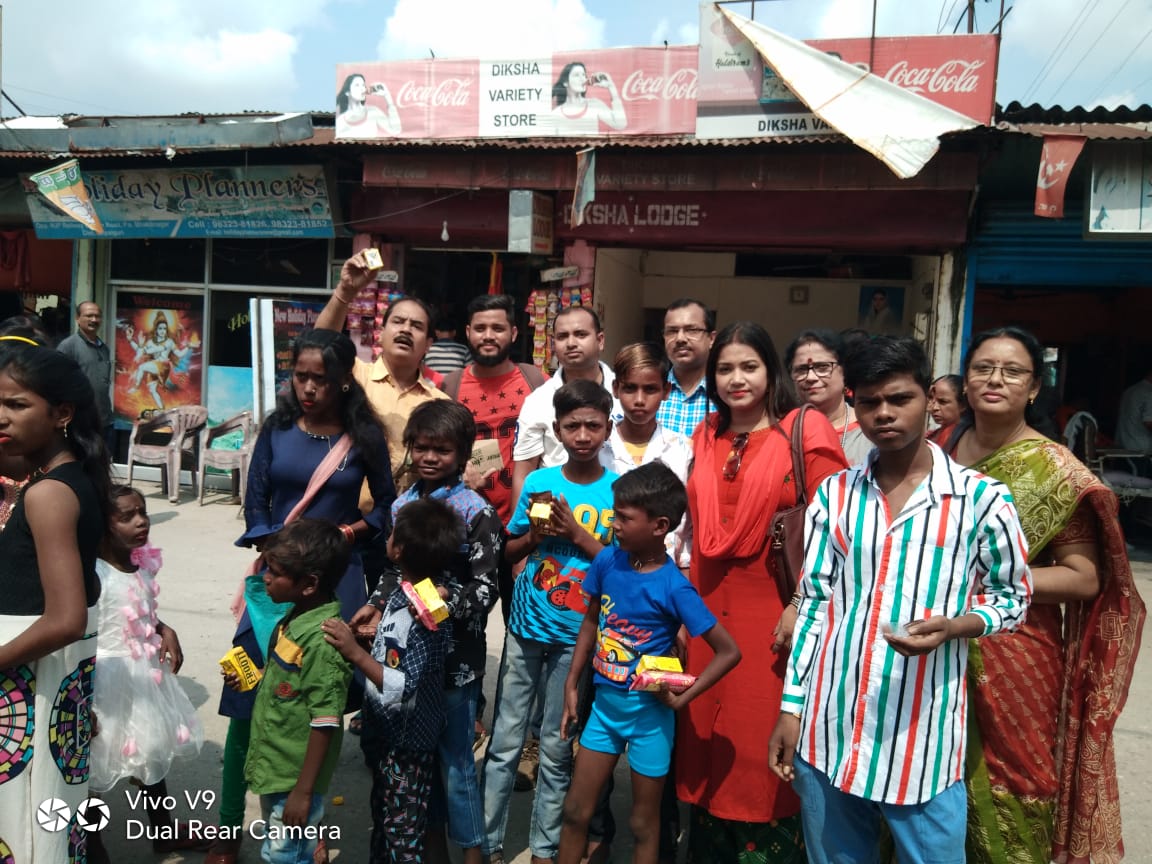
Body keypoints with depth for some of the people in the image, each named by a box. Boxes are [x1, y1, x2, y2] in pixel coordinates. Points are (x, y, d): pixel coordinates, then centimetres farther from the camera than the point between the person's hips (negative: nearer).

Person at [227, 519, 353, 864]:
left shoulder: (322, 641, -29)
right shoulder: (296, 615, -2)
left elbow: (325, 723, -25)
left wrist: (303, 791, -20)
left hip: (294, 777, -9)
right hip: (273, 765, 9)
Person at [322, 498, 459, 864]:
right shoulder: (400, 593, -3)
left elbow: (404, 688, -32)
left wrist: (355, 653, -35)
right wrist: (363, 633, 1)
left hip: (407, 745, -9)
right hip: (384, 732, 9)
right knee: (382, 820, 27)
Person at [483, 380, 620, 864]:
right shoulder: (538, 482, -1)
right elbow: (508, 552, 9)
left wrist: (578, 536, -17)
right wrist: (533, 536, -11)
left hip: (576, 636, -1)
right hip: (525, 627, 2)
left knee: (556, 748, 11)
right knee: (505, 741, 9)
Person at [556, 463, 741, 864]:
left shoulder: (674, 587, -21)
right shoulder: (607, 561, -8)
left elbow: (729, 652, -15)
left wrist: (681, 699, -18)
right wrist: (571, 685, 7)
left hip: (648, 714, -4)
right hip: (604, 705, 5)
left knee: (644, 823, 14)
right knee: (575, 811, 16)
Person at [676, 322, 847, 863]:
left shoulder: (806, 432, -7)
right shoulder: (705, 437, 11)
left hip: (775, 613, -5)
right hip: (710, 611, 5)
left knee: (766, 749, 4)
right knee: (708, 741, 15)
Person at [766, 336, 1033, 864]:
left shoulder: (982, 498, -5)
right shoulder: (834, 495, 3)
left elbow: (1014, 596, 5)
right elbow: (813, 604, 6)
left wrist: (952, 626, -16)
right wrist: (791, 708, 5)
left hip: (923, 737, -3)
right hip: (827, 731, 3)